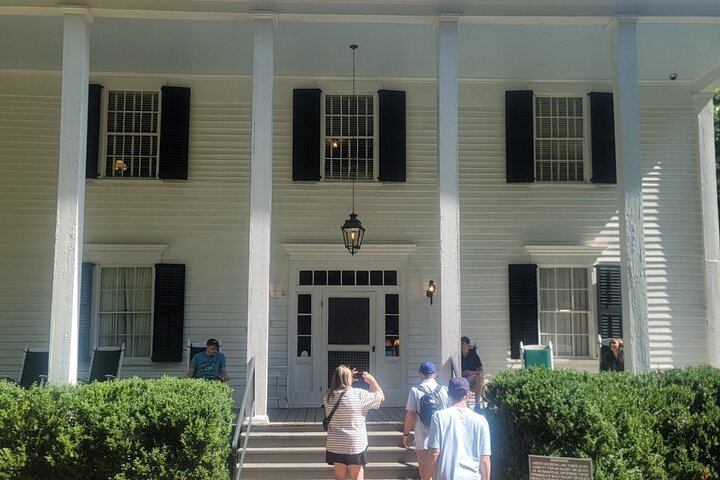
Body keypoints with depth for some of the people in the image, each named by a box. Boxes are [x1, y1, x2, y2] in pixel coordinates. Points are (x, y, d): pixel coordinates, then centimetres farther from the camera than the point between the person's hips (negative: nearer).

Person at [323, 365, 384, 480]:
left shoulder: (328, 396, -2)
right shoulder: (359, 394, -15)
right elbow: (381, 397, -1)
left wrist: (350, 381, 20)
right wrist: (372, 381, 10)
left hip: (335, 445, 4)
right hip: (356, 445, -4)